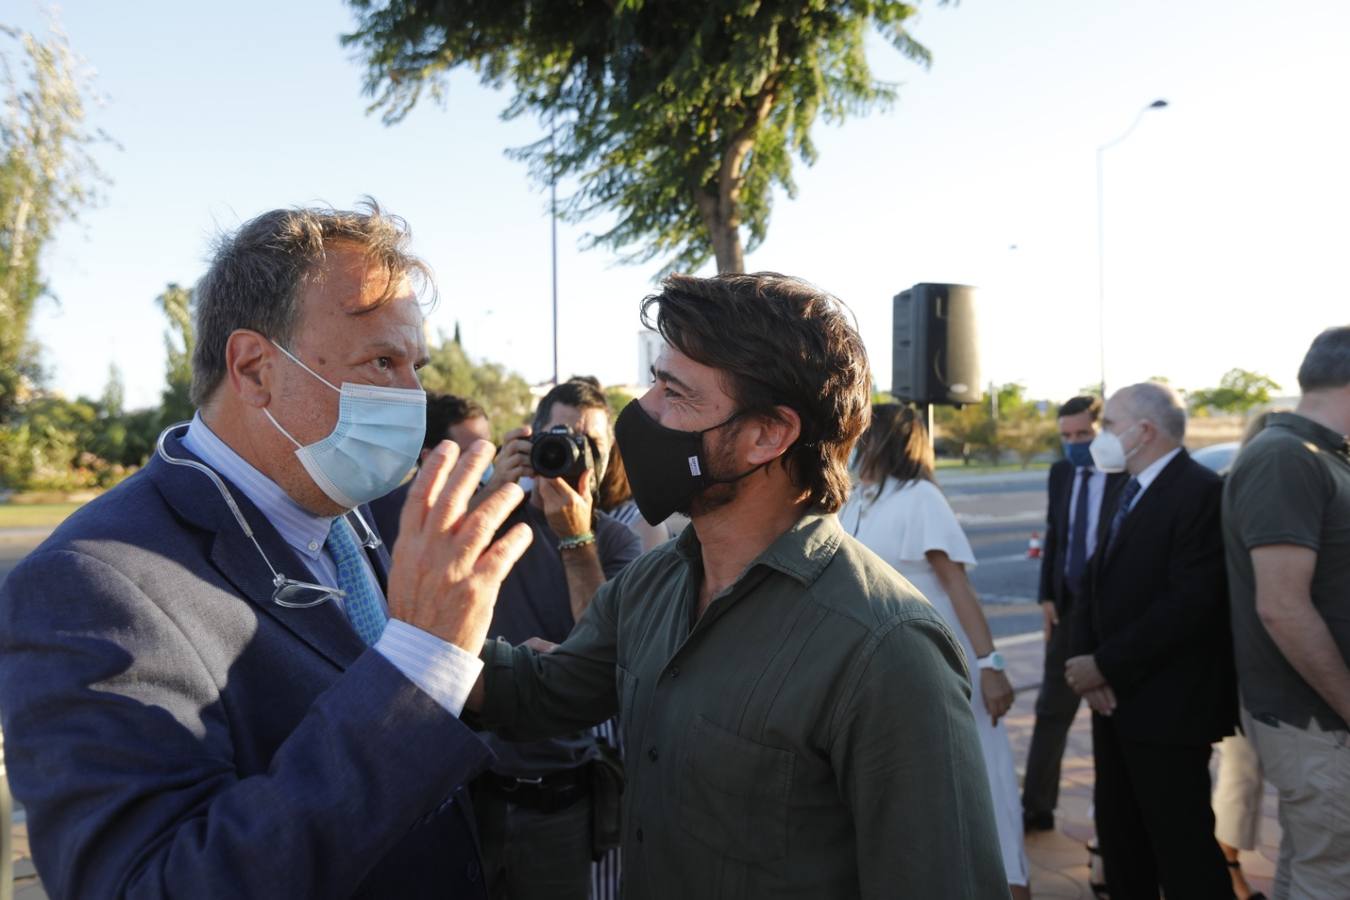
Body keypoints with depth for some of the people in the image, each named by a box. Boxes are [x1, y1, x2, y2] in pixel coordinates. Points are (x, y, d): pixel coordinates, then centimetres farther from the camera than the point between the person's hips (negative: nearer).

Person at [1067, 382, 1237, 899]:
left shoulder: (1201, 492, -15)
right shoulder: (1125, 494, 14)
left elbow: (1191, 604, -23)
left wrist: (1105, 665, -17)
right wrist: (1086, 660, -4)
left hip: (1167, 706, -8)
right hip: (1116, 700, 9)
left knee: (1183, 844, 2)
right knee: (1119, 836, 17)